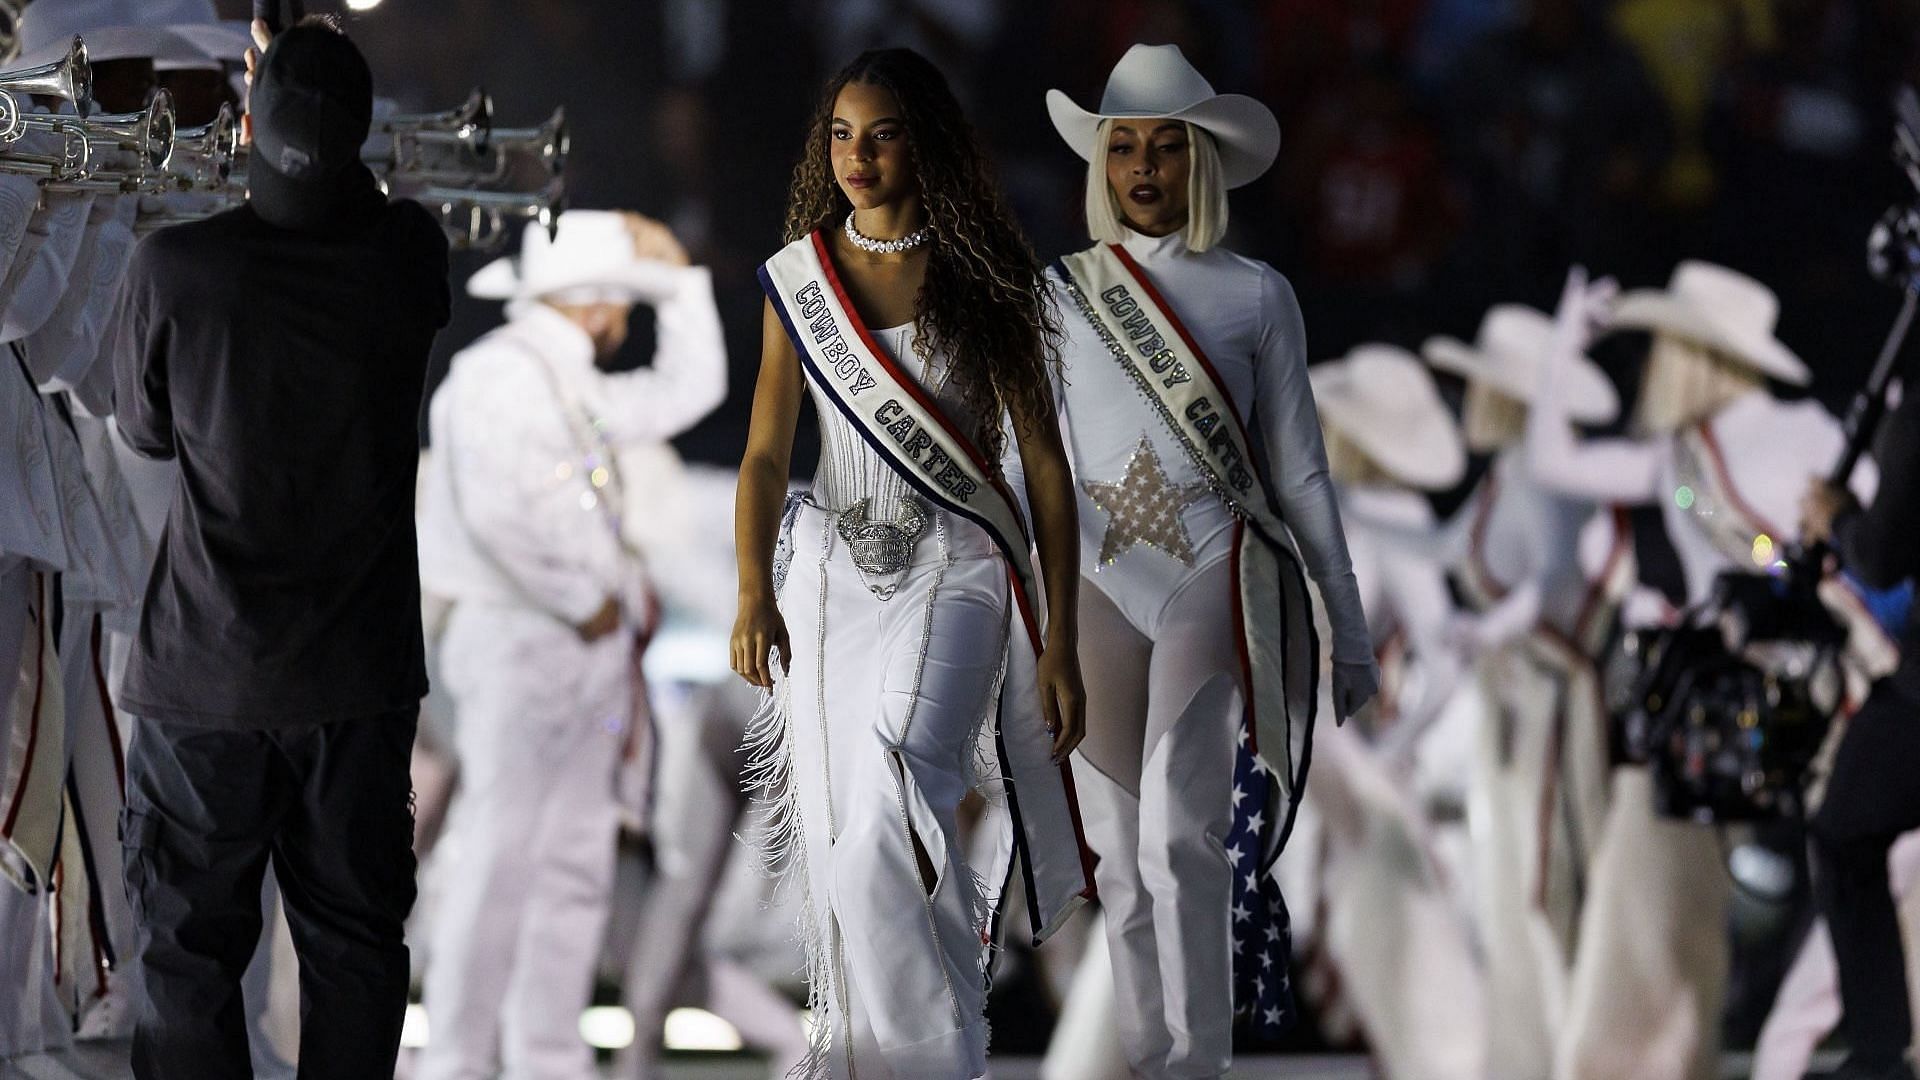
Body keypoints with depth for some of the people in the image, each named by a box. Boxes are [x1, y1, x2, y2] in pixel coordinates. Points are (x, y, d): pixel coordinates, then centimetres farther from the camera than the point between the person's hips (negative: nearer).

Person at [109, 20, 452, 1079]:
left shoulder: (176, 269, -17)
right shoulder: (404, 258, -10)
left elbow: (144, 430, 1)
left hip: (205, 675, -2)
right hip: (358, 675, 2)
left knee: (192, 952, 7)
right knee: (354, 947, 13)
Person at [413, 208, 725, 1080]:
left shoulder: (574, 387, 18)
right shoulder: (500, 373, -11)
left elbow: (687, 390, 31)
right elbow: (497, 510, -22)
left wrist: (680, 276, 24)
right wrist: (584, 602, -15)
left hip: (589, 646, 10)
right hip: (521, 640, -10)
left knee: (576, 865, 8)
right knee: (498, 858, -10)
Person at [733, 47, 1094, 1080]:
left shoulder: (981, 279, -1)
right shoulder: (798, 277, 7)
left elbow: (1044, 462, 0)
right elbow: (765, 453, 9)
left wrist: (1059, 642, -4)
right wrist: (753, 597, -8)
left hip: (955, 569, -4)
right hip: (832, 569, 4)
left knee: (890, 810, -22)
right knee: (840, 833, 0)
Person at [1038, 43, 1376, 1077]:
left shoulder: (1256, 296, 5)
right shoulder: (1060, 296, 9)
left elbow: (1299, 470, 8)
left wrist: (1349, 624, 8)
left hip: (1215, 577, -3)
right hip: (1099, 584, 3)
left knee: (1178, 832, -18)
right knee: (1122, 851, 4)